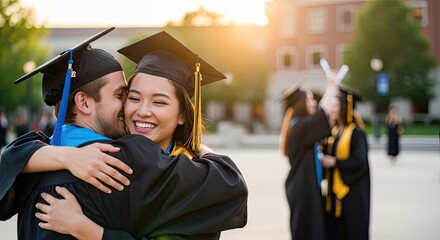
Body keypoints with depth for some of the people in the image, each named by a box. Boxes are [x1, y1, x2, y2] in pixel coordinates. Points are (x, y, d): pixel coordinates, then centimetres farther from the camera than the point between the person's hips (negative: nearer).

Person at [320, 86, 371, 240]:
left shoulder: (356, 133, -13)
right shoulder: (334, 132, 10)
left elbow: (359, 162, -21)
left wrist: (334, 162, -19)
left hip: (351, 193, -7)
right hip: (333, 190, 7)